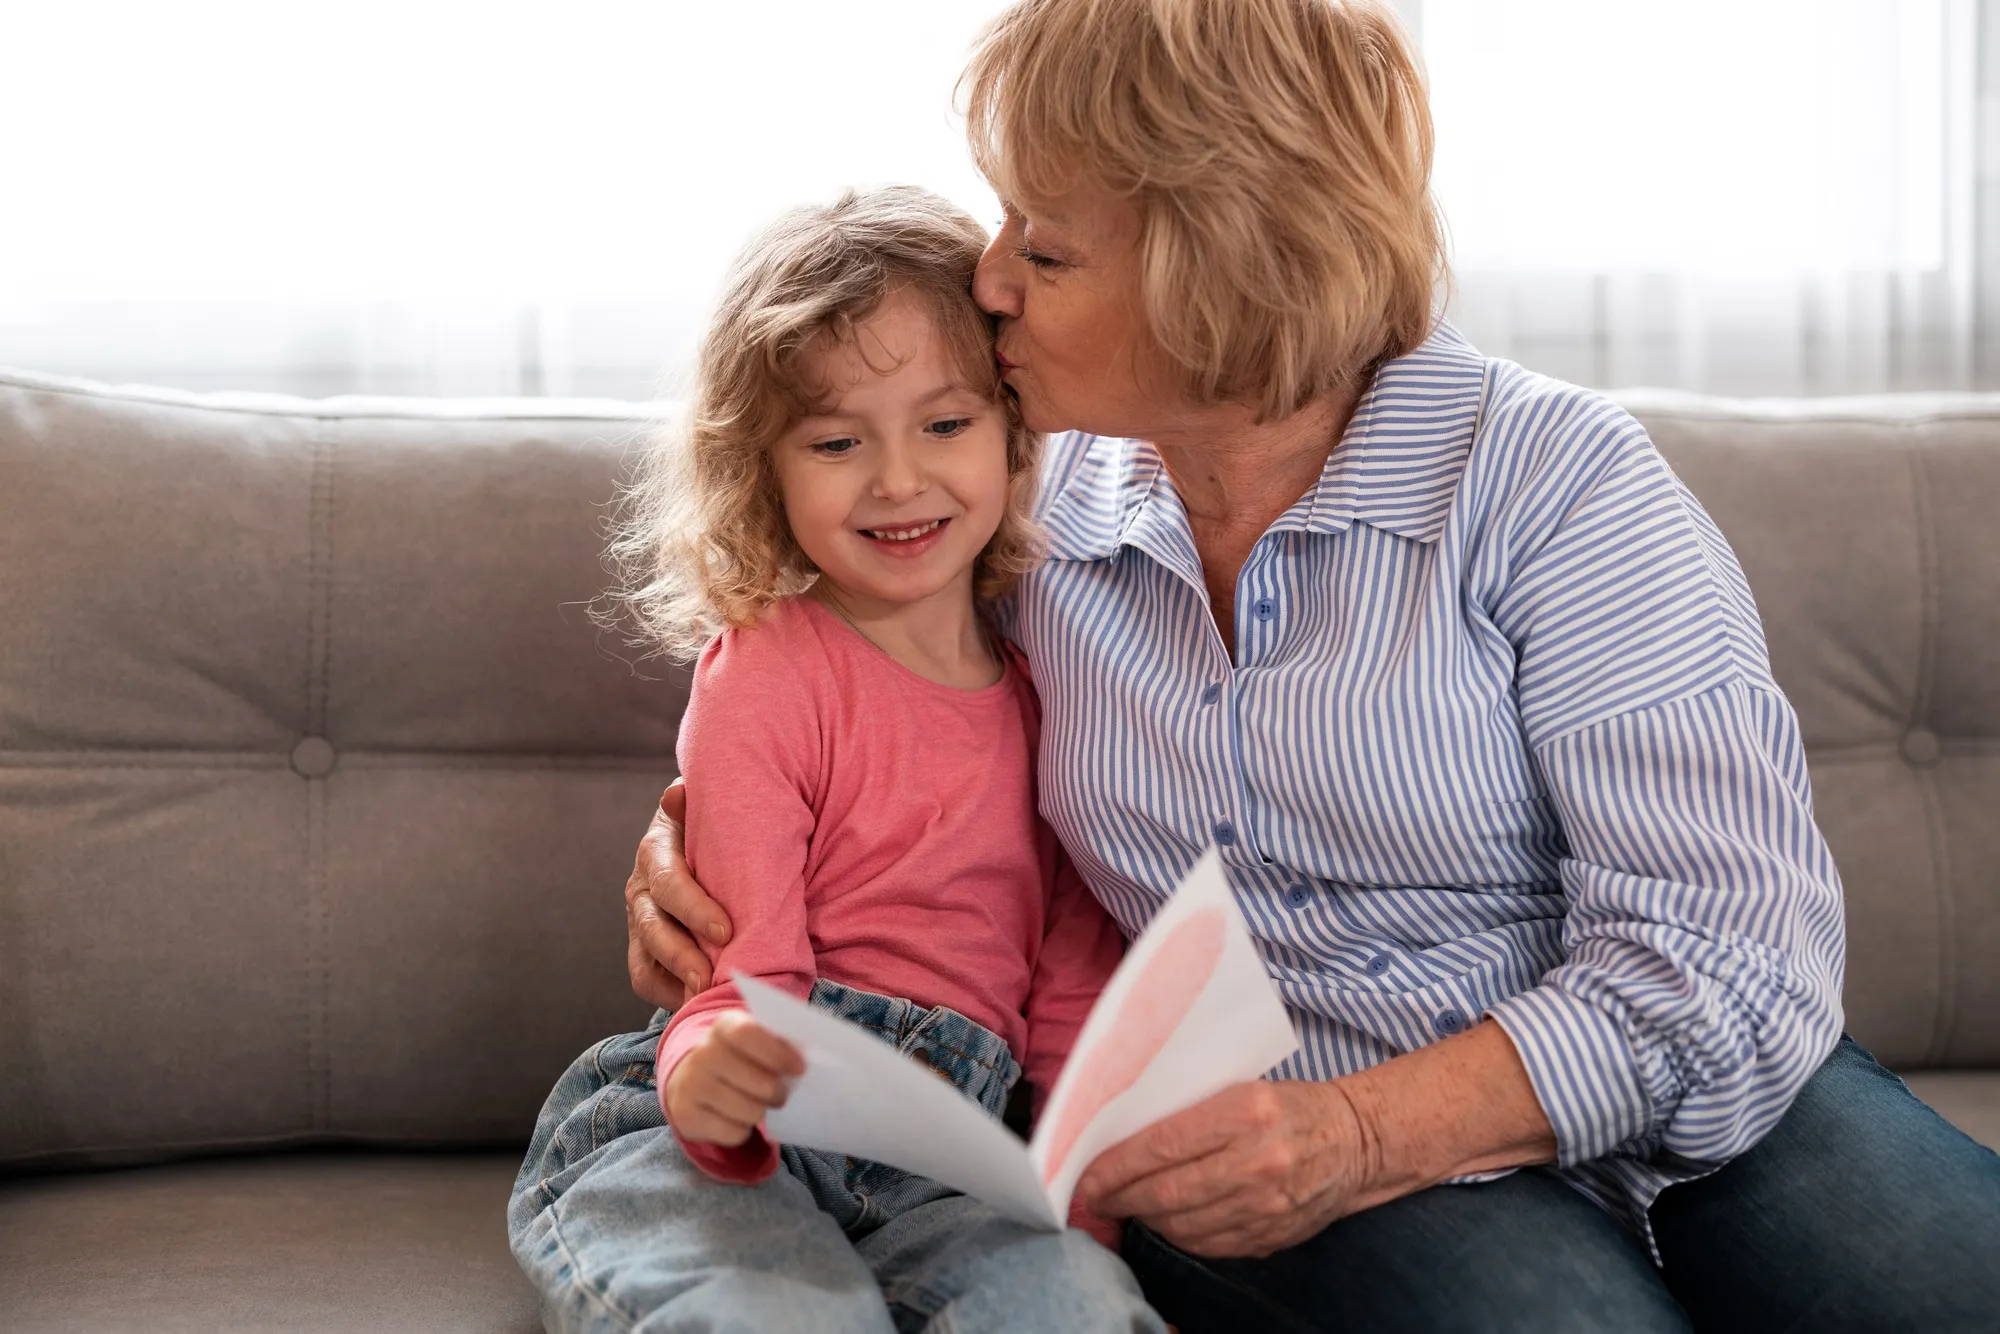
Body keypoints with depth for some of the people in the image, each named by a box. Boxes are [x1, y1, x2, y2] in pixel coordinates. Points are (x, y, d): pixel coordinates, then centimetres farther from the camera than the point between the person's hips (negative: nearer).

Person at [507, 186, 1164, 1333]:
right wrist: (714, 1079, -32)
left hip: (934, 1170, 3)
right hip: (717, 1147, -3)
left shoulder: (1047, 689, 14)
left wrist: (1091, 1187, 1)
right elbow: (745, 981, -8)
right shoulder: (766, 675, -1)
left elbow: (1076, 995, 17)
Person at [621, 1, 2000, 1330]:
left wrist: (1366, 1129, -26)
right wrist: (691, 835, 3)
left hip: (1674, 1103, 0)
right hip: (1278, 1168, 1)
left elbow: (1734, 951, -14)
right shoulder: (1035, 528, 8)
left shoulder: (1552, 478, -7)